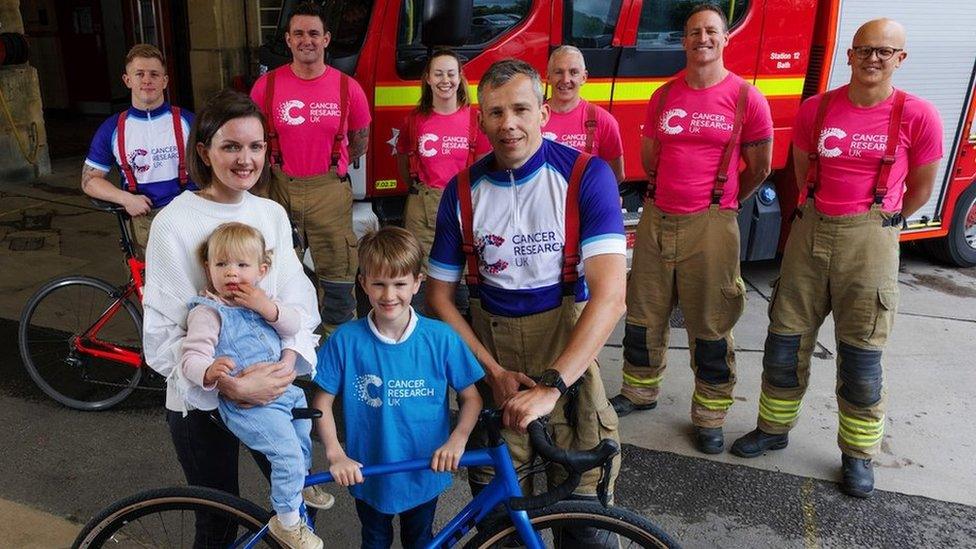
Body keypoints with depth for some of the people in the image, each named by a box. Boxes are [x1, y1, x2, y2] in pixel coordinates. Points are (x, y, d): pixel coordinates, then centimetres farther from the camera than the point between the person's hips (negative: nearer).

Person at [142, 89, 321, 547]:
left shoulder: (272, 214, 0)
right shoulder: (175, 222, -14)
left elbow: (298, 298, 0)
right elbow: (163, 333, -15)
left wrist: (289, 359, -18)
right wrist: (229, 384, -25)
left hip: (273, 387, 4)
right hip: (202, 399, -3)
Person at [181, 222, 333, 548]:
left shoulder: (261, 299, 6)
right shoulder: (207, 312, -17)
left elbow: (294, 325, 1)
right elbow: (192, 358, -24)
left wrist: (268, 308, -18)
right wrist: (210, 372, -46)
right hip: (247, 402, -8)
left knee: (303, 435, 27)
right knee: (287, 453, -14)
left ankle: (302, 484, 56)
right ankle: (287, 522, 7)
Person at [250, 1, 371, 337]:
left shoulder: (347, 88, -3)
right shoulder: (266, 85, -4)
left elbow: (360, 139, 10)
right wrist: (279, 169, 7)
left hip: (330, 191, -1)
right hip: (281, 190, 1)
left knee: (338, 275, 6)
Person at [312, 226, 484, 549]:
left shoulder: (441, 338, -16)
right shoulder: (345, 341, -16)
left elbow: (471, 397, -7)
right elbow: (322, 402, -8)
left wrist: (457, 440, -22)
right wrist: (335, 454, -18)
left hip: (425, 473, 0)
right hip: (368, 473, 0)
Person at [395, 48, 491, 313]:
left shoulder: (474, 118, 0)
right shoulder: (415, 119, 3)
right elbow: (403, 162, 16)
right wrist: (418, 188, 12)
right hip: (422, 204, 1)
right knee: (421, 274, 6)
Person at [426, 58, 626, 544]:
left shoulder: (586, 176, -10)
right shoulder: (463, 191, 0)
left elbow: (609, 295, -19)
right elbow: (439, 295, 5)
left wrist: (551, 385, -26)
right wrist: (492, 370, -7)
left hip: (565, 340, -2)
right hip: (488, 343, 2)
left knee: (582, 498, -4)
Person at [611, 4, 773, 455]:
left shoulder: (745, 98, -3)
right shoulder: (664, 95, 8)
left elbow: (759, 168, 4)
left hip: (710, 226, -4)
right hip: (657, 219, 4)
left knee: (709, 328, 4)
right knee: (644, 315, 14)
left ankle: (710, 418, 19)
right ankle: (640, 392, 34)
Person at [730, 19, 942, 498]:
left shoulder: (917, 117, -5)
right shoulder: (816, 109, 3)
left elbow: (920, 188, 6)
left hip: (869, 241, -3)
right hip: (810, 233, 3)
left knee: (861, 356, 4)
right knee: (785, 340, 9)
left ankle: (858, 454, 21)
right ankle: (774, 428, 28)